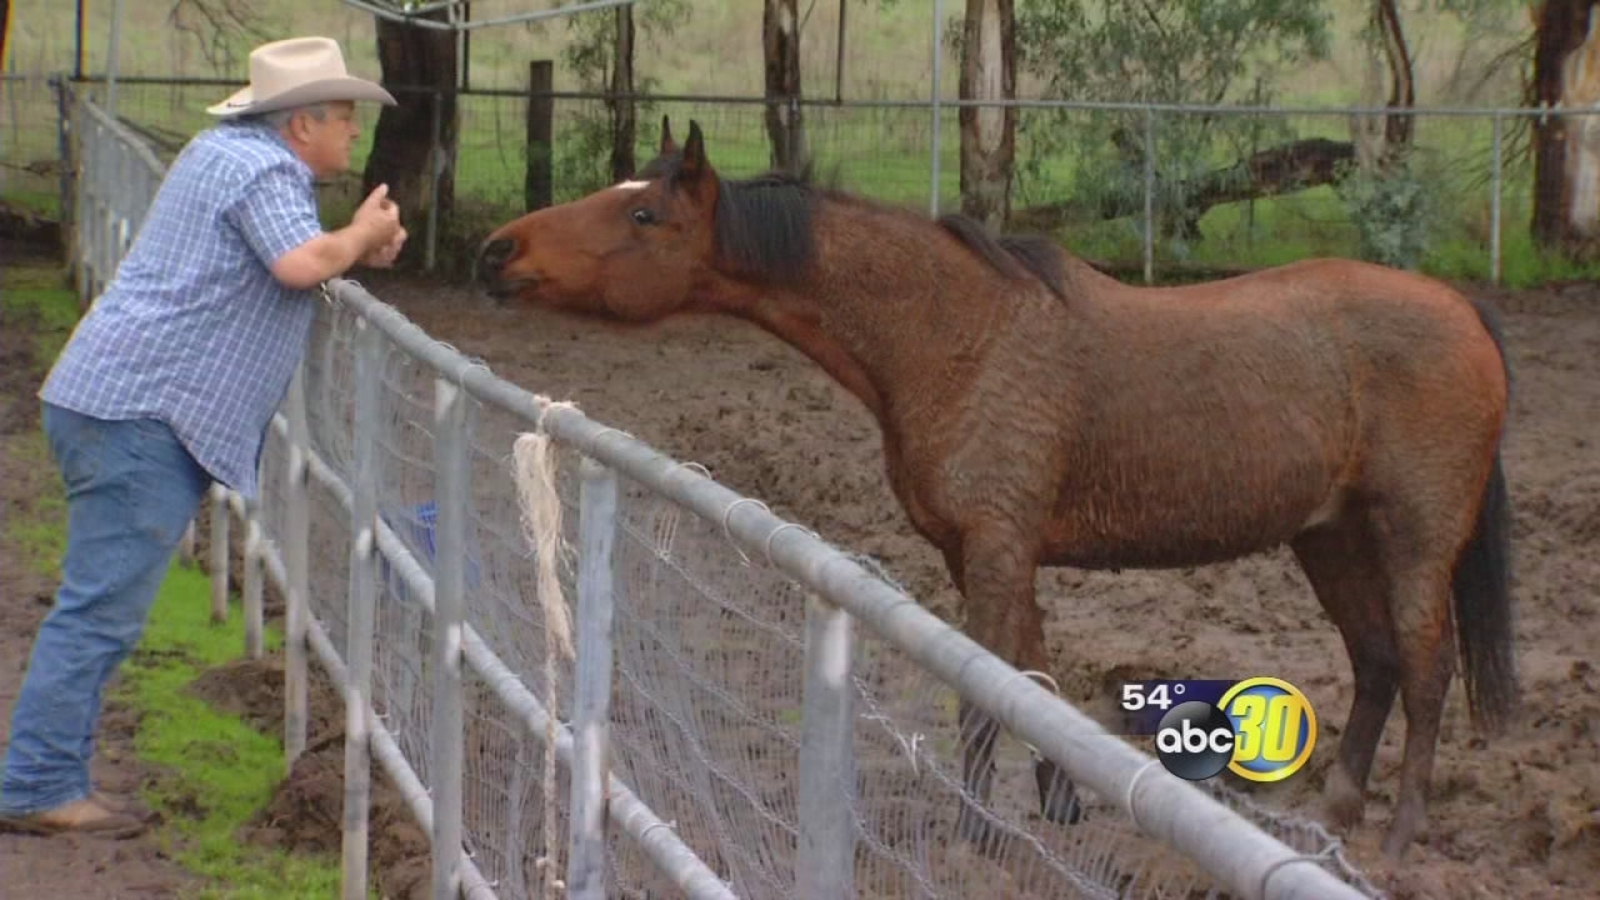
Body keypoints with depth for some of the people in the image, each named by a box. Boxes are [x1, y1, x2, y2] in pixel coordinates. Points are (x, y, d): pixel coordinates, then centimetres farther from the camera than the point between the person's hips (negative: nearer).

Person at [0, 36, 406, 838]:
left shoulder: (228, 153, 21)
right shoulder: (263, 168, -11)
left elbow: (274, 265, 28)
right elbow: (300, 264, -26)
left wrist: (357, 251, 11)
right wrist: (358, 235, -7)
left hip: (122, 408, 11)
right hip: (139, 412, -11)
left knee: (100, 605, 12)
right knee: (102, 607, -9)